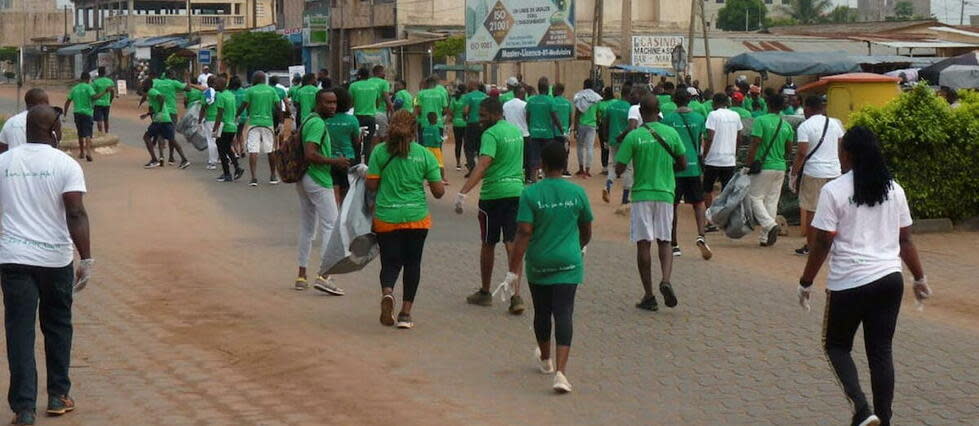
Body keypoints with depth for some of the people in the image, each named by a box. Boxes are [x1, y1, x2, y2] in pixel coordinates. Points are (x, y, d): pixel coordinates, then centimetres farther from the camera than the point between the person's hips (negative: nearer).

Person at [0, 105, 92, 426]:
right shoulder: (65, 164, -6)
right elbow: (76, 214, -15)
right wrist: (86, 259, -14)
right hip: (56, 258, -1)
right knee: (57, 326, 17)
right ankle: (58, 396, 24)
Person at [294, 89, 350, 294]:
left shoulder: (309, 121, 15)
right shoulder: (318, 124, -16)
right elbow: (310, 154, -26)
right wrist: (335, 161, -17)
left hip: (304, 180, 10)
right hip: (319, 181, -10)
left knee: (306, 227, 13)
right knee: (331, 225, -7)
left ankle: (301, 276, 17)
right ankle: (324, 276, -12)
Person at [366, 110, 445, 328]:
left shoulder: (380, 151, -4)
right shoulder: (425, 154, -4)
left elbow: (371, 185, -3)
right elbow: (439, 192, -3)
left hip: (386, 217, 0)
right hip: (416, 218, 0)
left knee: (390, 262, 10)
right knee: (412, 263, 13)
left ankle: (387, 292, -21)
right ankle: (406, 313, 13)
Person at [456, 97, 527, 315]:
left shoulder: (491, 134, -13)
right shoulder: (516, 131, 11)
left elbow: (482, 165, -26)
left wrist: (463, 193, -33)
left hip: (493, 194, -6)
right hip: (517, 191, 6)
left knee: (488, 245, 10)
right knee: (512, 244, 2)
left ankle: (485, 293, 23)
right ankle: (516, 295, -9)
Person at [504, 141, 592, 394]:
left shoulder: (530, 194, -9)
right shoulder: (577, 192, -2)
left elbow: (524, 233, -14)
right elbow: (586, 230, 9)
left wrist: (513, 269, -11)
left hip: (538, 263, 0)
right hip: (569, 263, 0)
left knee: (542, 313, 18)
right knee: (563, 313, -4)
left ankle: (545, 359, 39)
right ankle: (561, 371, -16)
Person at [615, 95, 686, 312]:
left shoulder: (633, 136, -8)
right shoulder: (671, 133, 0)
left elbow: (619, 169, -7)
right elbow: (683, 164, 6)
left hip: (642, 194, -2)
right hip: (665, 194, 2)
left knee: (643, 243, 3)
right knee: (664, 241, 12)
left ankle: (649, 296, 3)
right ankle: (666, 281, -13)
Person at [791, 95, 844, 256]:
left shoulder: (805, 126, -8)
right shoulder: (834, 123, 10)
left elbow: (802, 153, -14)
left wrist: (794, 173, -7)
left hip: (813, 172, -5)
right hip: (834, 172, 5)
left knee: (811, 210, 4)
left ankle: (810, 246, 8)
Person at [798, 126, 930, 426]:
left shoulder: (834, 191, -9)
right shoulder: (894, 189, 7)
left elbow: (822, 243, -10)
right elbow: (905, 239, 11)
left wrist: (806, 282, -1)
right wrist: (919, 278, 21)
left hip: (849, 283, -4)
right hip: (890, 279, 5)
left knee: (836, 345, 11)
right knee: (881, 351, 10)